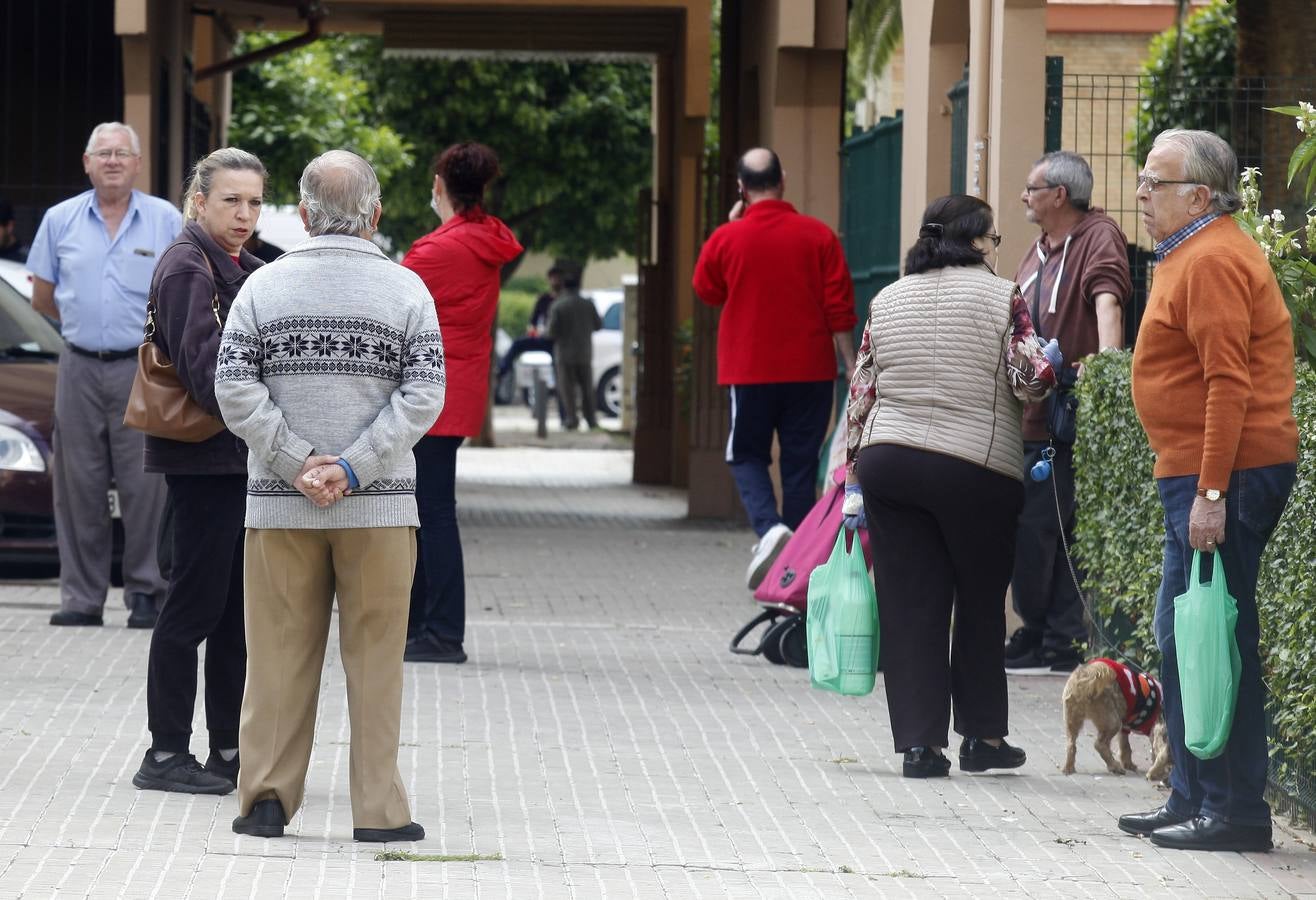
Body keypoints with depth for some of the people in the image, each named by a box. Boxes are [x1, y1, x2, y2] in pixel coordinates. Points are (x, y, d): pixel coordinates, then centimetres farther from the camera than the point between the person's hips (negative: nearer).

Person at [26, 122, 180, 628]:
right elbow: (42, 297, 15)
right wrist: (84, 325, 13)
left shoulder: (166, 221, 3)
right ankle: (82, 598, 7)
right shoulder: (61, 220, 8)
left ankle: (146, 595, 3)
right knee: (78, 486, 2)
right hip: (80, 370, 2)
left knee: (145, 486, -4)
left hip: (143, 369, -2)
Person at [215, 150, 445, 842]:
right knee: (374, 655, 4)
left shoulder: (264, 285, 3)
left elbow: (235, 389, -5)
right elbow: (424, 395, -9)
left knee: (279, 653, 7)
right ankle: (378, 809, 5)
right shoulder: (406, 290, 0)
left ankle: (266, 799, 8)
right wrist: (354, 467, -11)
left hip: (279, 502, 1)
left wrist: (299, 464, -6)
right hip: (380, 505, -1)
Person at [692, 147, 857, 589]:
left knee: (747, 456, 12)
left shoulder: (727, 239, -5)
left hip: (749, 370, -1)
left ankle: (769, 527, -15)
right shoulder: (819, 237, -4)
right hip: (811, 370, 1)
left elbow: (706, 291, 15)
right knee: (801, 462, 8)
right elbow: (840, 311, -3)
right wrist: (852, 370, 3)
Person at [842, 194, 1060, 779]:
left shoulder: (887, 301, 10)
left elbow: (860, 395, 9)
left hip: (887, 463, 3)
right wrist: (1050, 361, 15)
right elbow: (1029, 380, -8)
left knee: (908, 605, 5)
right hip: (975, 469, -3)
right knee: (981, 601, 13)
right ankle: (982, 736, 19)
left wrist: (854, 479, 13)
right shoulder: (1000, 297, -3)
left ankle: (920, 742, 0)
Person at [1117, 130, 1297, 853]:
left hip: (1224, 475, -11)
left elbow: (1230, 383, -22)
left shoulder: (1211, 261, -15)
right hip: (1202, 477, 11)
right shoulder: (1191, 257, 19)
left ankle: (1235, 812, -5)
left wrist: (1210, 493, -25)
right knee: (1179, 639, 16)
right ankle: (1191, 799, 23)